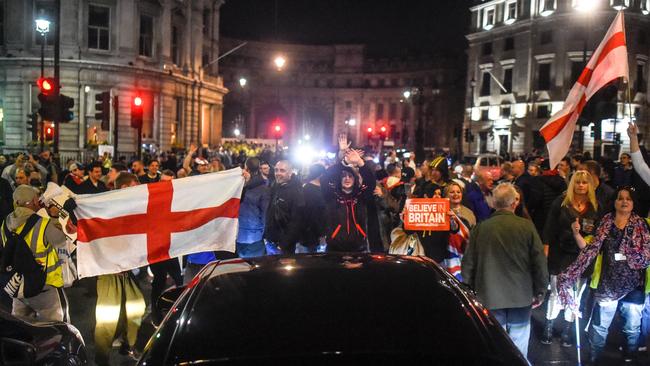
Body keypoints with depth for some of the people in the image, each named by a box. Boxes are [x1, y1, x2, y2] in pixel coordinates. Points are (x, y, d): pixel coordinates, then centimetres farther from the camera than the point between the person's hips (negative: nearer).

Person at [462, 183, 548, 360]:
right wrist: (540, 292, 8)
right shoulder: (526, 226, -8)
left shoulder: (480, 228, -5)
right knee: (518, 352, 11)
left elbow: (468, 264, 0)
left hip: (489, 298, 1)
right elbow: (540, 262, -4)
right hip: (521, 298, 0)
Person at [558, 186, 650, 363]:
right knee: (599, 327, 5)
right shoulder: (606, 223, 4)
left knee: (632, 327, 12)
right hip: (608, 284, 0)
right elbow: (591, 249, 2)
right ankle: (593, 359, 19)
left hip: (633, 285, 0)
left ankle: (629, 358, 31)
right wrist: (577, 234, -12)